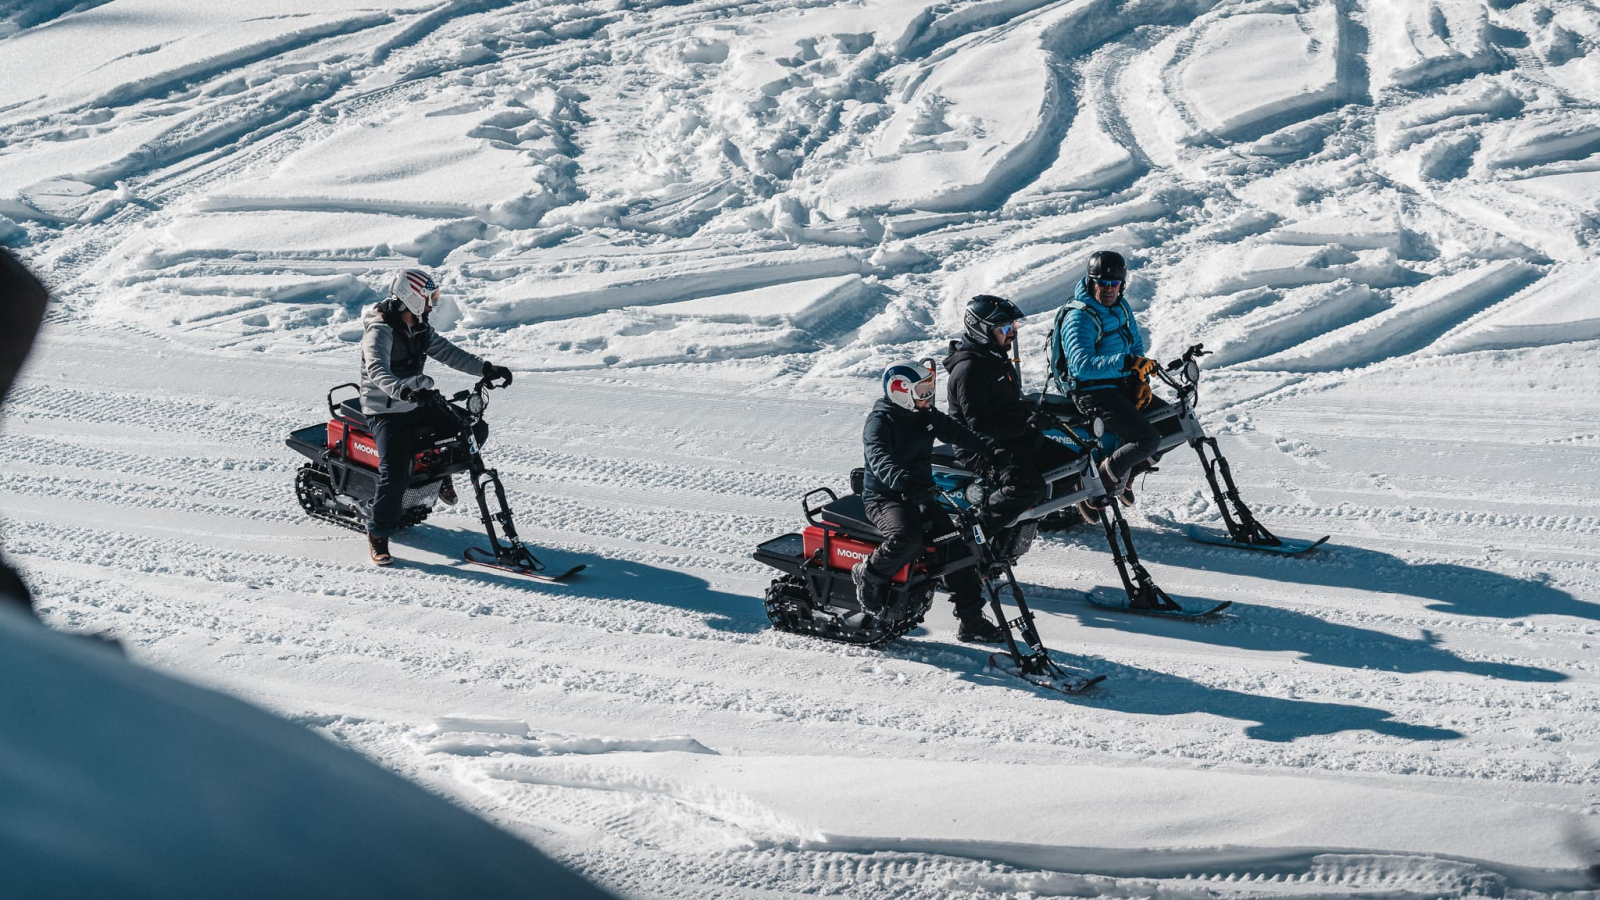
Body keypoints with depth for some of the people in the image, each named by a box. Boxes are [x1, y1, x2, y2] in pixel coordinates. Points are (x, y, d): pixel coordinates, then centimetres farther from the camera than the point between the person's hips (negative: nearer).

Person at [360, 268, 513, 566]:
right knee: (395, 474, -20)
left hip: (418, 406, 8)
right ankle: (377, 536, -3)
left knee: (476, 429, -3)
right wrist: (404, 391, -55)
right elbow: (377, 371, -36)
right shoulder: (380, 331, -20)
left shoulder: (420, 328, 6)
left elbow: (447, 352, 9)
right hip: (386, 412, -7)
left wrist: (487, 369, -3)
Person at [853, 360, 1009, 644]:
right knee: (908, 538, -37)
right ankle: (869, 575, -9)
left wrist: (991, 449, -15)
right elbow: (879, 459, -32)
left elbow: (959, 434, 4)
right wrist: (904, 482, -51)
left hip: (920, 495, 8)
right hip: (885, 497, -7)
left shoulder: (927, 417, 11)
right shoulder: (880, 422, -14)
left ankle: (971, 620, 0)